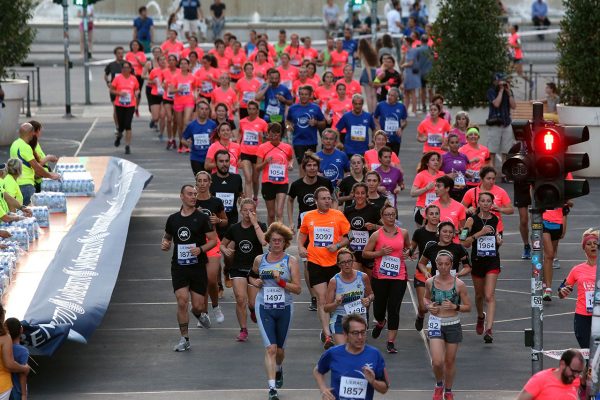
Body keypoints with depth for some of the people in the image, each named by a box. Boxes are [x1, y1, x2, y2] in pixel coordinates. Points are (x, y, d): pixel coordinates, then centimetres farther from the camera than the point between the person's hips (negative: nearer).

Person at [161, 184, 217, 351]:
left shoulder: (202, 218, -2)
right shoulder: (173, 219, 7)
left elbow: (213, 240, -1)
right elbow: (167, 237, 22)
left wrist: (201, 249, -19)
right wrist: (165, 244, -1)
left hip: (198, 267, -1)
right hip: (179, 267, 1)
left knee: (198, 305, 0)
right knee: (182, 301, -12)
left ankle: (199, 313, 39)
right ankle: (184, 339, -2)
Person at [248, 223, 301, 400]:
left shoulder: (291, 261, -5)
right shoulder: (259, 260, 2)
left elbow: (298, 289, -8)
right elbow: (252, 277, 22)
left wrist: (281, 281, -21)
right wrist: (254, 282, 0)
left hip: (284, 308, 0)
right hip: (264, 307, 0)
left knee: (280, 349, 16)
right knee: (270, 348, -14)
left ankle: (278, 369, 51)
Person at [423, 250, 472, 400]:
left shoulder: (459, 284, -7)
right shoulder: (430, 282, -3)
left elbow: (468, 307, 0)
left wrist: (455, 307, -18)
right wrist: (429, 306, -4)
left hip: (453, 325, 0)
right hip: (435, 324, 0)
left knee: (450, 361, 10)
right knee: (437, 362, -12)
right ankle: (439, 384, 18)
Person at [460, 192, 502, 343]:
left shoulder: (496, 220, 2)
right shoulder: (472, 220, -5)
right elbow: (464, 243, -10)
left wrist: (499, 240, -2)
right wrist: (479, 233, -20)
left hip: (492, 260, 0)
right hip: (477, 260, 0)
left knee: (490, 295, -13)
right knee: (479, 294, 18)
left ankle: (488, 330, -18)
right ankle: (480, 317, 49)